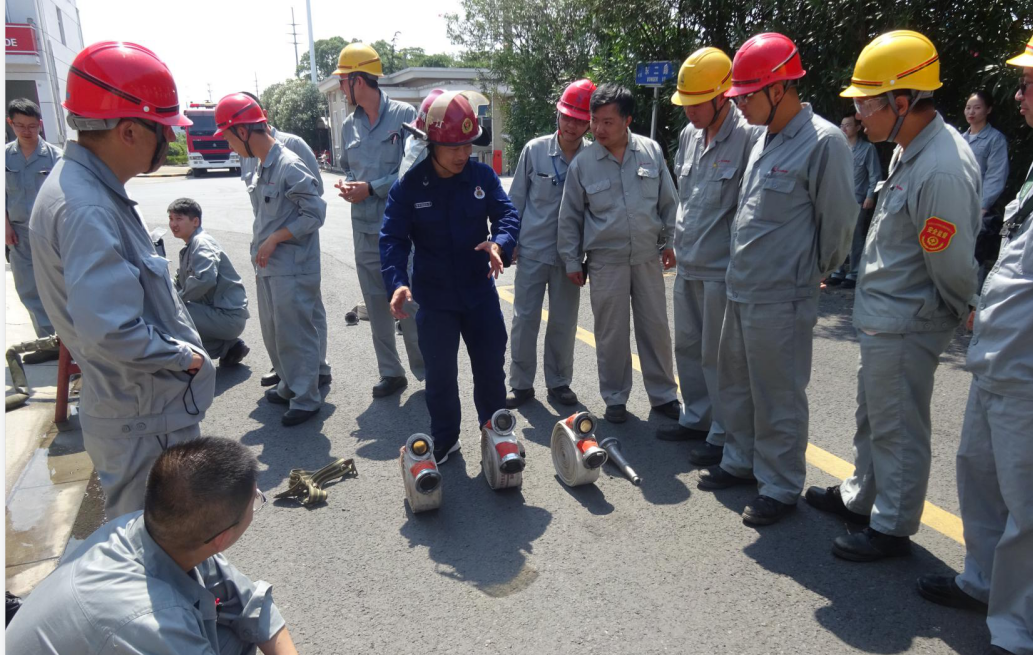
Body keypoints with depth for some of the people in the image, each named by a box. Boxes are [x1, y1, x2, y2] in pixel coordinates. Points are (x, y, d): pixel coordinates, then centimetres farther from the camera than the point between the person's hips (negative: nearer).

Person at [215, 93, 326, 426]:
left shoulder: (289, 166, -16)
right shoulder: (263, 168, 11)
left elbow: (315, 214, -18)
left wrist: (274, 240, -17)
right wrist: (260, 254, 15)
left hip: (293, 270, -9)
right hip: (270, 268, 9)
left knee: (295, 334, -1)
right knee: (273, 333, 18)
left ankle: (306, 399, 12)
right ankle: (289, 386, 34)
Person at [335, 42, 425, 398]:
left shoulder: (404, 115, -6)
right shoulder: (349, 125, 11)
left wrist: (371, 188, -13)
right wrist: (346, 184, -2)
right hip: (364, 229, 6)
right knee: (376, 305, 10)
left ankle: (427, 371, 15)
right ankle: (390, 372, 21)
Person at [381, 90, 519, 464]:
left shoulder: (482, 176, -6)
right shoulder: (408, 186, -11)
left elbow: (507, 213, -10)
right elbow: (393, 239, -14)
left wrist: (501, 243, -34)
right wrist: (397, 282, -31)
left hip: (480, 292, 2)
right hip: (433, 299, -1)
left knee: (491, 367, 12)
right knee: (440, 373, 10)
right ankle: (444, 440, 30)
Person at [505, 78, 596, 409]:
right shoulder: (534, 150, -4)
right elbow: (516, 199, 3)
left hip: (569, 253, 0)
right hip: (532, 249, 0)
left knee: (564, 322, 10)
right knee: (525, 319, 5)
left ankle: (559, 382, 26)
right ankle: (521, 384, 18)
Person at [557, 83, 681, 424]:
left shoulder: (651, 152, -1)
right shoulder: (582, 163, -5)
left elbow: (668, 201, 8)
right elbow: (570, 217, 1)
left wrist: (669, 241, 7)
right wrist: (572, 261, 2)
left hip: (648, 257, 2)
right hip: (606, 261, -1)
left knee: (655, 327, 10)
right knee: (612, 333, 6)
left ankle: (663, 395, 25)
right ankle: (615, 399, 22)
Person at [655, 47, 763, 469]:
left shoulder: (749, 138, -16)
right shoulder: (689, 135, 10)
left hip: (723, 270, -8)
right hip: (688, 265, 8)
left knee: (717, 355, 0)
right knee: (688, 346, 17)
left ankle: (724, 436, 15)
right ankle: (696, 418, 34)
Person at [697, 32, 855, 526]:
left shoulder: (823, 142, -14)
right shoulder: (764, 140, 11)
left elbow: (838, 223, -8)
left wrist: (810, 274, 3)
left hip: (781, 299, -8)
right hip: (741, 290, 9)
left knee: (778, 400, 3)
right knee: (735, 385, 19)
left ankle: (779, 486, 19)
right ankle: (740, 462, 37)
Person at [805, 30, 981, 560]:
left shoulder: (942, 170, -27)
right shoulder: (911, 149, 5)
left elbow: (952, 266, -21)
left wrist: (964, 311, -3)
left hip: (905, 327, -10)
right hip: (879, 317, 10)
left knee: (898, 430, 6)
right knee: (872, 418, 23)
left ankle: (892, 528, 24)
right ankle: (860, 498, 42)